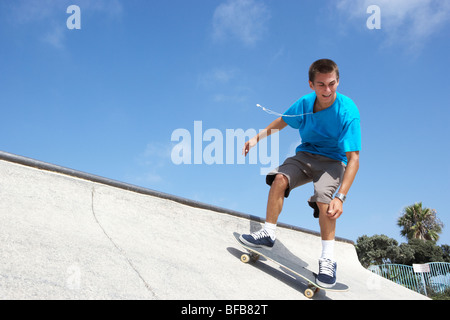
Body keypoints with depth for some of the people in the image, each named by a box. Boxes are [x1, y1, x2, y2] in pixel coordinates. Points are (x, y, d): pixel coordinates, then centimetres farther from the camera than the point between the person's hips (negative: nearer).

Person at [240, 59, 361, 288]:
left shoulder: (347, 111, -24)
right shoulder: (305, 103, -10)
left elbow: (353, 159, -27)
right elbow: (282, 121, 14)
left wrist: (340, 197, -36)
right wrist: (257, 138, 10)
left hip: (333, 161, -4)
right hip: (305, 154, 4)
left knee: (324, 200, -30)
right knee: (280, 178, -23)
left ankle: (328, 259, -18)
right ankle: (268, 234, -10)